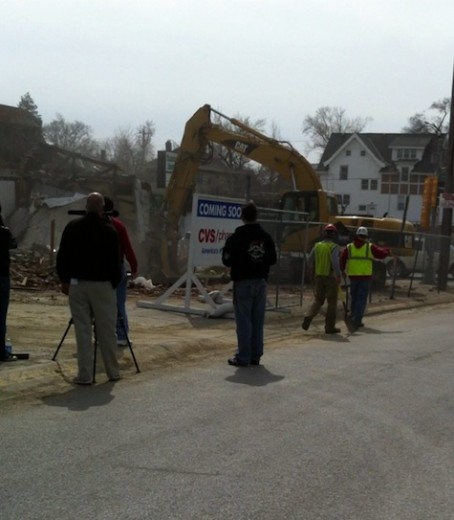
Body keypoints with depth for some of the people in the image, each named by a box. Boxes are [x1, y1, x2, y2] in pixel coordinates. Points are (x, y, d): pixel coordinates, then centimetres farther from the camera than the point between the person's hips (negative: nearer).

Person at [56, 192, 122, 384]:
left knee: (82, 331, 4)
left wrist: (64, 280, 13)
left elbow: (62, 257, 4)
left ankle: (85, 375, 4)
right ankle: (113, 371, 17)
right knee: (106, 331, 7)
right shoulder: (109, 230, -8)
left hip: (77, 284, 2)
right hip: (103, 285, -2)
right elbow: (115, 261, -7)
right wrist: (115, 282, 5)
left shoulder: (72, 227, 1)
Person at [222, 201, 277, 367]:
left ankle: (243, 357, 1)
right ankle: (256, 355, 16)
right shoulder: (266, 237, 3)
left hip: (242, 282, -5)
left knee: (244, 321, -1)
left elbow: (227, 260, -10)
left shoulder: (236, 237, -13)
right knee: (258, 321, 10)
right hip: (261, 282, 5)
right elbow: (272, 259, 8)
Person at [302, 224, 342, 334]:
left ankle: (308, 317, -9)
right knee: (332, 302, 6)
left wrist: (312, 273, 22)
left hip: (318, 276, 5)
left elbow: (309, 261, 10)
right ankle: (330, 327, 8)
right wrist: (338, 275, -19)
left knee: (318, 300, 14)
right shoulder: (334, 247, -9)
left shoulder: (317, 246, 6)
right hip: (331, 276, -4)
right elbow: (335, 262, -22)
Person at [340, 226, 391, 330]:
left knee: (354, 298, 17)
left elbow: (342, 260, 1)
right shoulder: (370, 247, 0)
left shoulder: (349, 247, 5)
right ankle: (357, 321, -6)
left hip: (353, 276, 2)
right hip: (365, 276, -2)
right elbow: (381, 254, 6)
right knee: (362, 299, 1)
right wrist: (387, 251, 27)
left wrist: (342, 271, 15)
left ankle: (352, 318, 19)